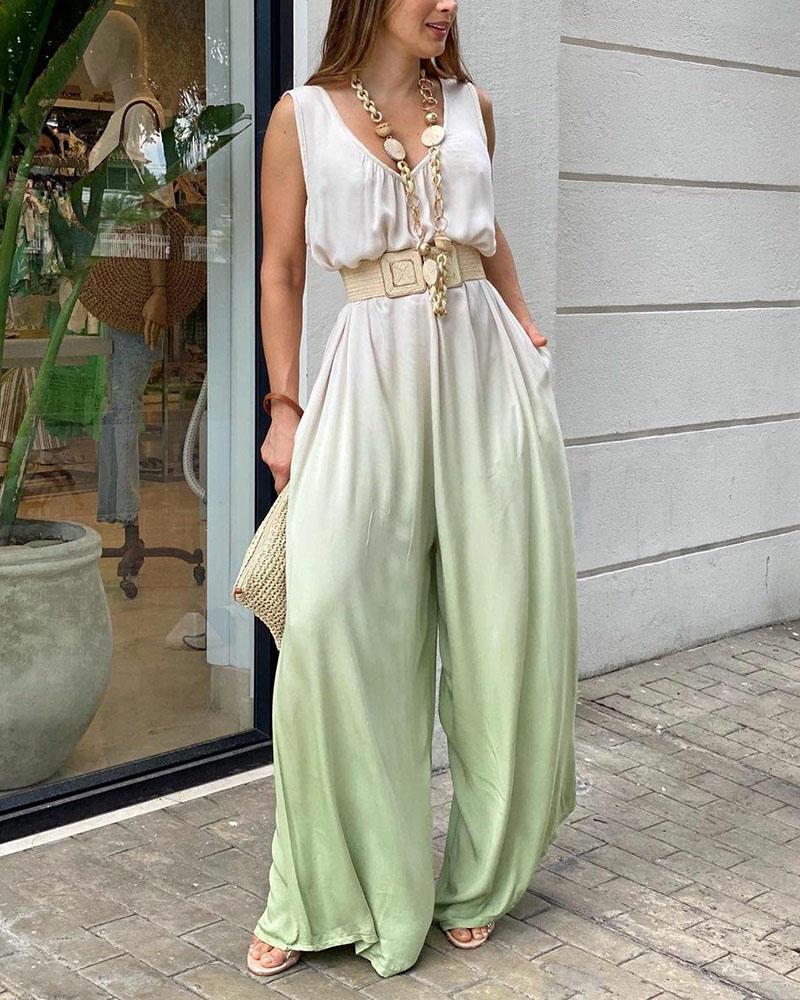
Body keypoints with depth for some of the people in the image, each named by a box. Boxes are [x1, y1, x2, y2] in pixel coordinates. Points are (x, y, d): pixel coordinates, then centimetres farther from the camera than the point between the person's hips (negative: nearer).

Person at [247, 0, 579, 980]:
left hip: (485, 372, 3)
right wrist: (285, 408, -1)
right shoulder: (302, 116, 3)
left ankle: (479, 878, 21)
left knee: (500, 622, 4)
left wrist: (526, 328, 13)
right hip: (373, 375, -3)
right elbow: (281, 271, 4)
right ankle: (325, 895, 5)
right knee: (333, 618, -12)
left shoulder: (471, 105, 12)